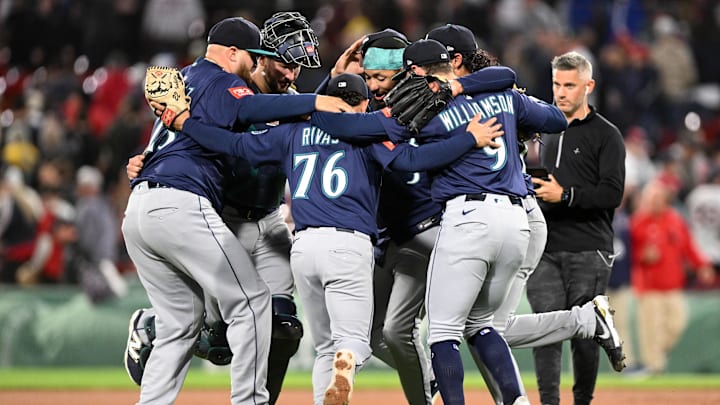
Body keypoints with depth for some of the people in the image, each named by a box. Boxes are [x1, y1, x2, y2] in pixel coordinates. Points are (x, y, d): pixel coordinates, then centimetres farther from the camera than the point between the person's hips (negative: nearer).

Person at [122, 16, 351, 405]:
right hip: (181, 206, -9)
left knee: (182, 322, 14)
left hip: (137, 212, 9)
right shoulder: (219, 81, 0)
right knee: (251, 300, -4)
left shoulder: (183, 79, 29)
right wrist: (313, 101, -27)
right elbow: (249, 109, -22)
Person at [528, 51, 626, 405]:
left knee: (585, 333, -2)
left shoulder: (606, 135, -1)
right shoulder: (547, 133, 19)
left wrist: (565, 195, -18)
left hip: (588, 252, -5)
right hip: (546, 249, 5)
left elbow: (612, 193, -11)